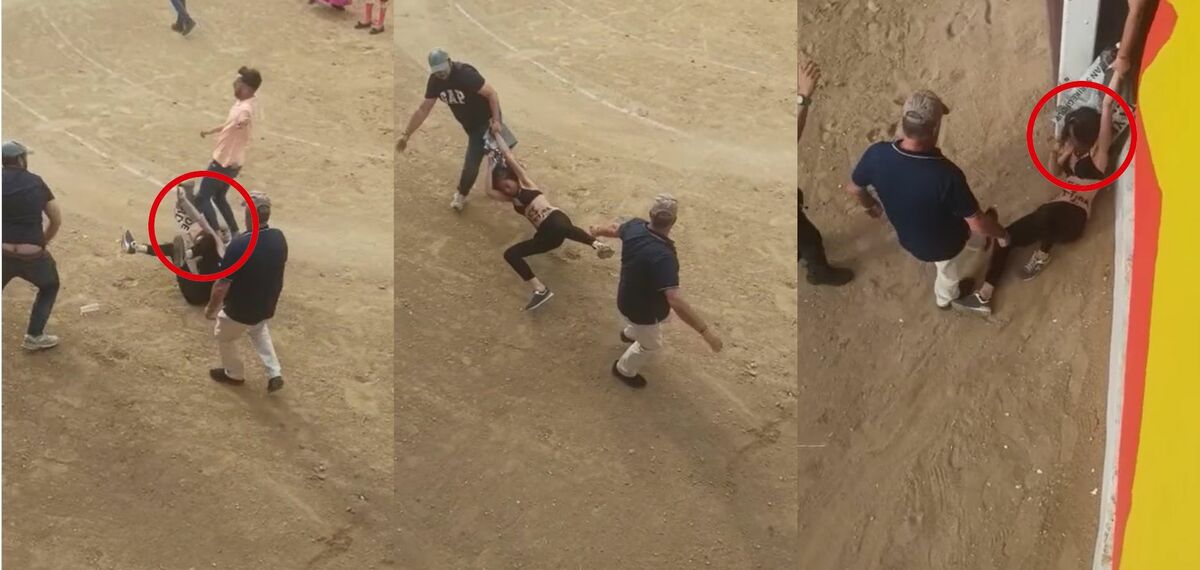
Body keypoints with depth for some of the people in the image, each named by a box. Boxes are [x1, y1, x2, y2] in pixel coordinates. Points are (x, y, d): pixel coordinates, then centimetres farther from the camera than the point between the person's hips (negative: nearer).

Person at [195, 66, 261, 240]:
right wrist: (210, 131, 36)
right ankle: (234, 234, 28)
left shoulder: (245, 109, -28)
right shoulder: (240, 102, 4)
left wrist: (244, 122, -76)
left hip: (225, 162, -10)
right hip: (231, 162, 10)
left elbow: (244, 118, -55)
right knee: (218, 197, 23)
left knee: (202, 198, 1)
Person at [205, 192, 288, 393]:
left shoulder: (239, 245, -32)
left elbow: (222, 286, -25)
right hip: (267, 305, 6)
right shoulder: (279, 238, -14)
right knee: (258, 329, 36)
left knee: (224, 336, 25)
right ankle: (274, 374, 28)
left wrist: (211, 308, -7)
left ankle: (234, 374, 46)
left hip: (240, 309, -5)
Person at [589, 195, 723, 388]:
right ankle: (624, 370, 54)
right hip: (642, 310, -7)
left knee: (663, 313, 39)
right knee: (651, 345, 25)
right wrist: (705, 331, -47)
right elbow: (676, 301, -50)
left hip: (629, 297, 7)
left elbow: (615, 229, 7)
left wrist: (598, 231, 31)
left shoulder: (635, 227, -20)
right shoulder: (662, 257, -44)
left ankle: (630, 333, 68)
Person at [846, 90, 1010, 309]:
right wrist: (1001, 233, -5)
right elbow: (977, 223, -27)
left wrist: (870, 205, 17)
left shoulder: (877, 154, -28)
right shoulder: (946, 174, -41)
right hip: (945, 246, -3)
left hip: (908, 239, 4)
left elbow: (854, 188, -6)